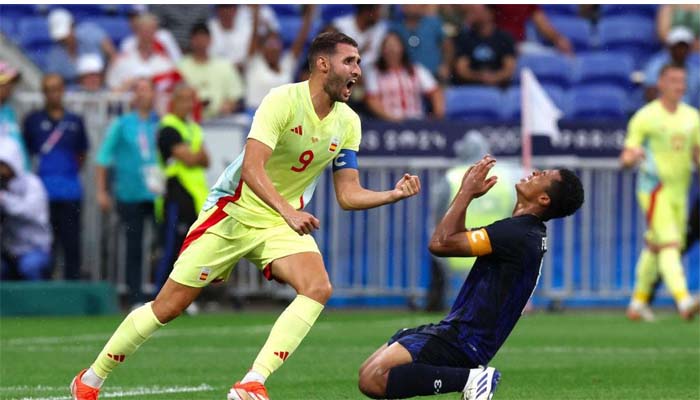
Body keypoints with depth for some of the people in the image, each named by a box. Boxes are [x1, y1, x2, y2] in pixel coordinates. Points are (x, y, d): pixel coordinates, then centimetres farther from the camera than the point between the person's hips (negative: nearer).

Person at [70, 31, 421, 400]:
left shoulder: (348, 123, 0)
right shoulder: (283, 101, -20)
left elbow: (348, 194, 4)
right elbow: (252, 168, -30)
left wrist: (395, 194, -13)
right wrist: (289, 212, -42)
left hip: (283, 223, 5)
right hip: (234, 213, -5)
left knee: (318, 288, -24)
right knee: (167, 307, -3)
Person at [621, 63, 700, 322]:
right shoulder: (645, 117, -5)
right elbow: (626, 159, -5)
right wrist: (631, 157, -29)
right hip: (654, 190, -6)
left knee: (655, 247, 12)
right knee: (669, 244, -19)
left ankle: (638, 302, 24)